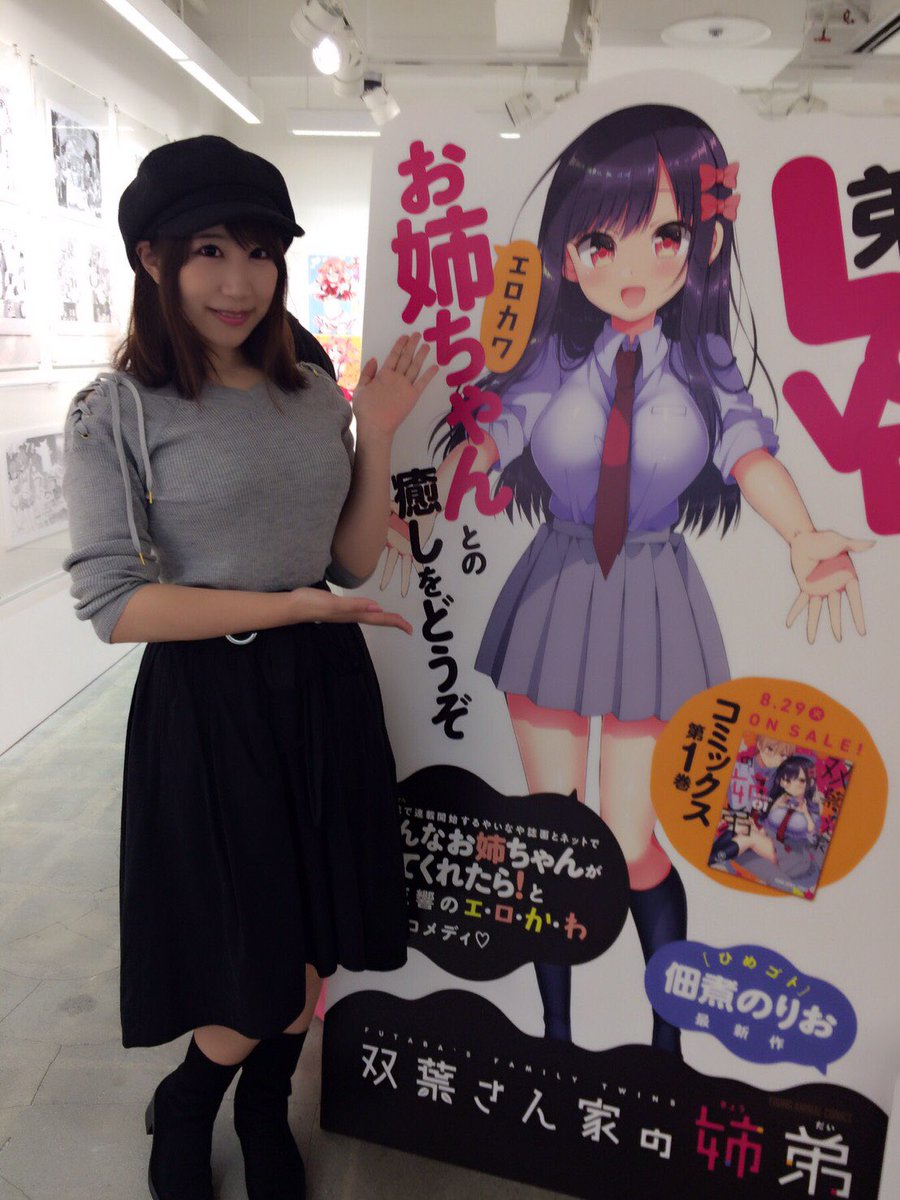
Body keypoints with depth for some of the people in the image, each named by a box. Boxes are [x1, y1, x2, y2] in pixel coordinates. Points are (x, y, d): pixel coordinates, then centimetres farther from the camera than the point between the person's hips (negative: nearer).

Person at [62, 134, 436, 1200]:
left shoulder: (313, 393, 6)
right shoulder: (119, 411, -7)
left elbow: (355, 562, 6)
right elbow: (113, 601, -13)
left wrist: (377, 437, -7)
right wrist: (289, 604, -17)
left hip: (326, 687, 5)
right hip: (208, 702, -4)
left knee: (310, 955, 17)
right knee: (253, 984, 7)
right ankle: (182, 1111, 43)